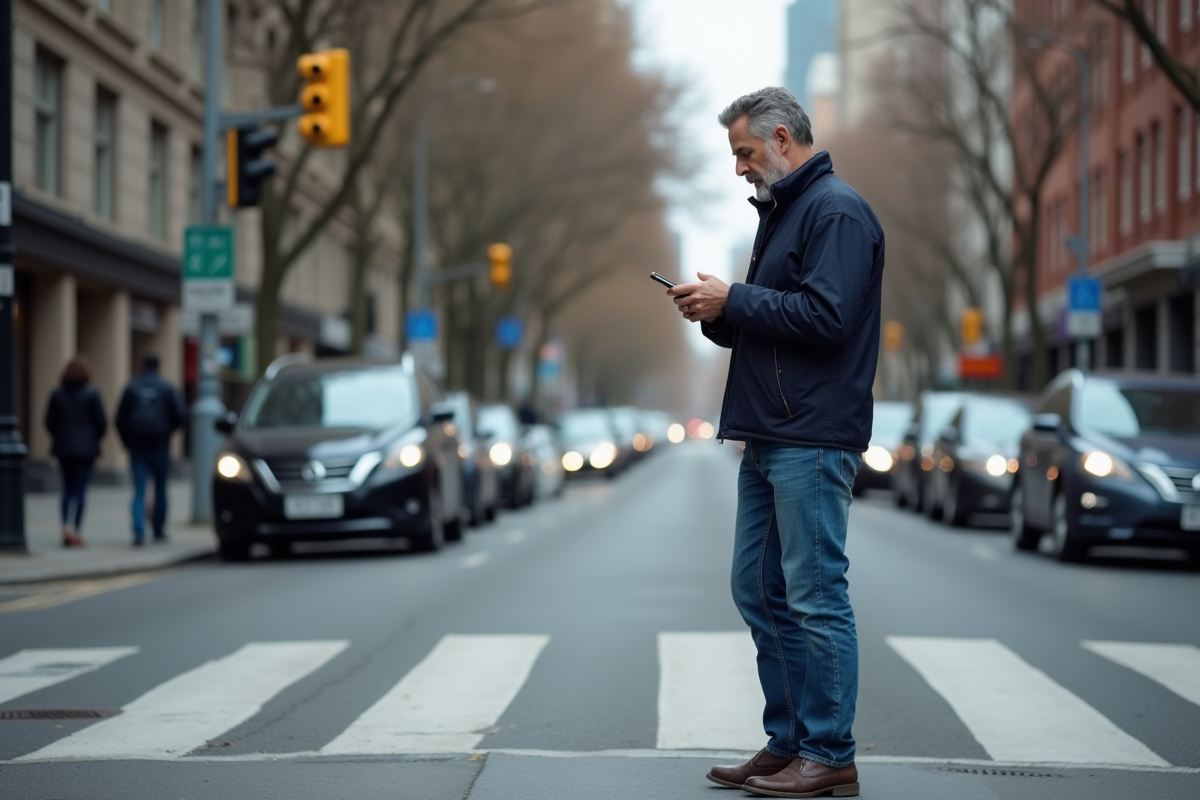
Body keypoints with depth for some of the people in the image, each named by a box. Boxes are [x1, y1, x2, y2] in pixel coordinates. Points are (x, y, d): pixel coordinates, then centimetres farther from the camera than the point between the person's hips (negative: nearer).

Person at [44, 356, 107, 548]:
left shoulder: (57, 394, 1)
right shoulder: (91, 393, -7)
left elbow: (49, 422, 1)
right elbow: (101, 421, -6)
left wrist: (59, 438, 15)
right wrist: (96, 438, 11)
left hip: (64, 448, 3)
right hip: (86, 447, -3)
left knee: (68, 489, 11)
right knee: (80, 490, -2)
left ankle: (66, 527, 2)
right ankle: (75, 529, -10)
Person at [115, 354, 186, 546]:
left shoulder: (131, 388, 3)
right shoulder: (167, 388, -2)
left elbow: (120, 419, 3)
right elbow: (180, 415, -7)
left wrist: (127, 441, 15)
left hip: (137, 446, 1)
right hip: (160, 445, -1)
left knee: (139, 490, -1)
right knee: (160, 489, 12)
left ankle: (139, 531, -18)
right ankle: (159, 531, 19)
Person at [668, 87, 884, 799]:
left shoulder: (836, 211, -10)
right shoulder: (783, 211, 21)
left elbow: (825, 315, -22)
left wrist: (733, 301, -14)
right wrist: (718, 314, 6)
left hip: (813, 441, -10)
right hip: (770, 437, 10)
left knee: (816, 596, -6)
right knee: (760, 592, 12)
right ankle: (787, 743, 20)